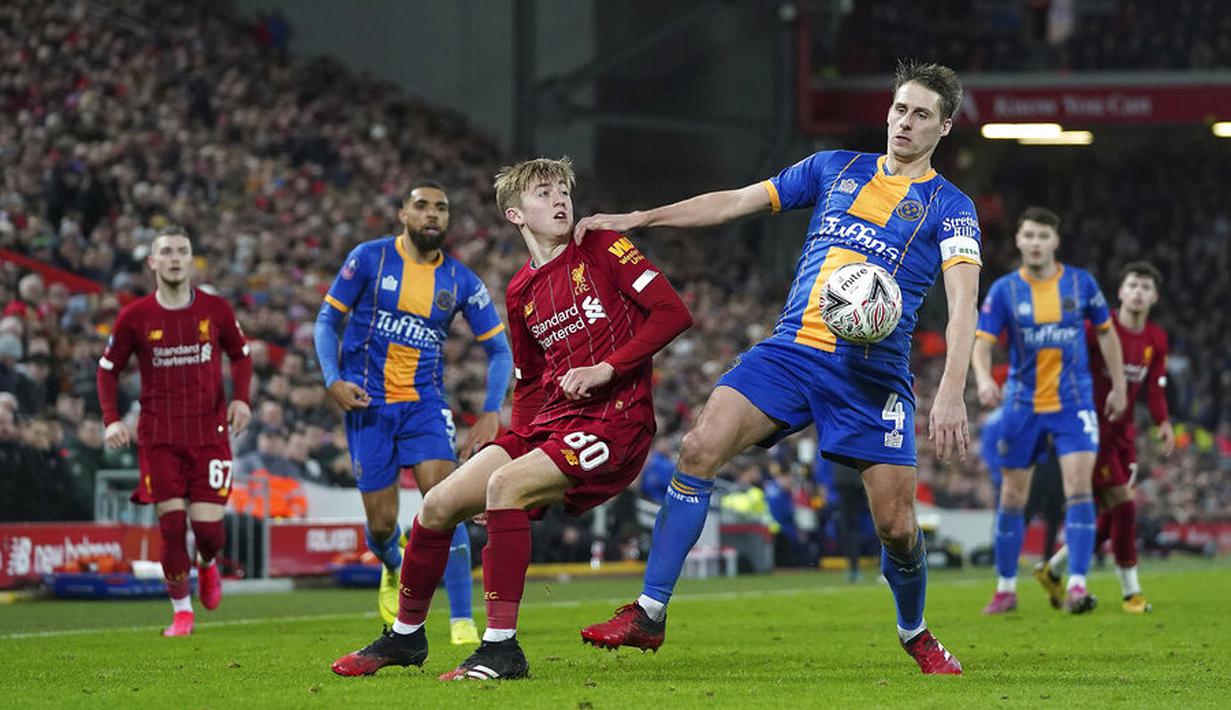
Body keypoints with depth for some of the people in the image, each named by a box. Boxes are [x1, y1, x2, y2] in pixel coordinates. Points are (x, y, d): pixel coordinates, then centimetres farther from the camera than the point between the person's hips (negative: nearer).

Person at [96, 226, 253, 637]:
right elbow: (108, 368, 8)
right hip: (159, 436, 0)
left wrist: (241, 399, -1)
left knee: (207, 525, -6)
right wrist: (111, 420, -5)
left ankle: (207, 565, 32)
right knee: (171, 523, -6)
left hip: (210, 431, 0)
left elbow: (240, 355, 15)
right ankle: (181, 611, 9)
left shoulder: (215, 310, 1)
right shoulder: (134, 317, -1)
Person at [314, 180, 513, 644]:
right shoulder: (370, 258, -2)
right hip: (369, 403, -1)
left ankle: (462, 622, -18)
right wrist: (333, 380, -12)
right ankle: (394, 570, 38)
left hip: (425, 402, 1)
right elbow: (327, 319, 3)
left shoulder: (460, 281, 2)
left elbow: (498, 348, 8)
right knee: (381, 523, -1)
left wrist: (491, 413, -4)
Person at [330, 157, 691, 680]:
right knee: (439, 505, -1)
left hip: (613, 420, -7)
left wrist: (606, 369, -20)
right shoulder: (521, 293, 15)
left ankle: (502, 647, -28)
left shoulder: (601, 249, -2)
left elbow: (674, 313, -11)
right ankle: (406, 634, 21)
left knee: (506, 486, -30)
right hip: (549, 421, 7)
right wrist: (517, 442, 10)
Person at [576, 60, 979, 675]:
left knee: (896, 525, -7)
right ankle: (649, 613, -11)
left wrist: (951, 392, -27)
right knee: (700, 448, -17)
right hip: (791, 348, 3)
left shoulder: (949, 208, 1)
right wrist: (632, 219, 11)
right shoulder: (834, 169, 14)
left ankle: (914, 634, 24)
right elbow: (735, 202, 17)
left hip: (873, 374, -3)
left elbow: (963, 301, -12)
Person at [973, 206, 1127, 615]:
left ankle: (1076, 586, -18)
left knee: (1079, 487, -17)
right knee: (1012, 497, 6)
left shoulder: (1081, 283, 0)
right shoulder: (1003, 290, -2)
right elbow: (982, 342, -7)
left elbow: (1106, 332, 12)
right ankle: (1006, 590, 19)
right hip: (1022, 406, 1)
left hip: (1074, 402, -1)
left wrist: (1119, 387, 12)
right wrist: (983, 378, -28)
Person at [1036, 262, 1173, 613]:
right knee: (1123, 504, -12)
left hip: (1123, 431, 7)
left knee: (1111, 517, 6)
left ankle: (1052, 570, 24)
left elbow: (1154, 390, 10)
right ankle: (1130, 591, -3)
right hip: (1093, 427, -7)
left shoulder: (1157, 340, 5)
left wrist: (1163, 423, -8)